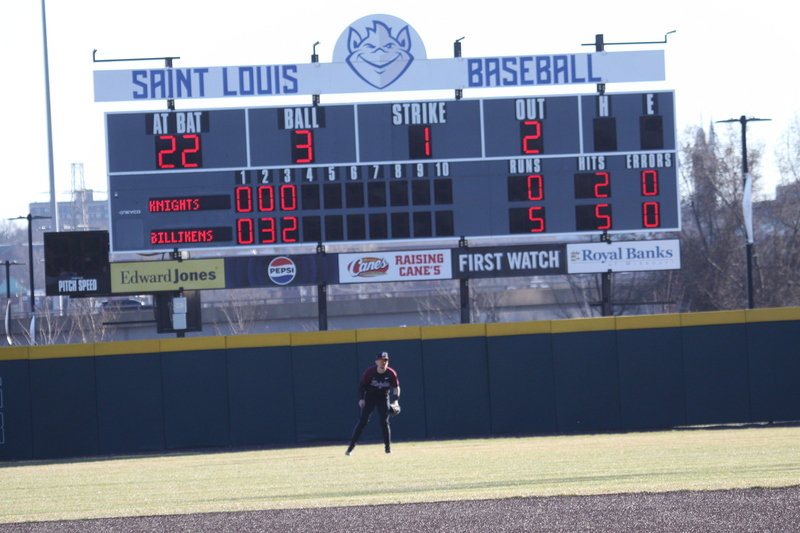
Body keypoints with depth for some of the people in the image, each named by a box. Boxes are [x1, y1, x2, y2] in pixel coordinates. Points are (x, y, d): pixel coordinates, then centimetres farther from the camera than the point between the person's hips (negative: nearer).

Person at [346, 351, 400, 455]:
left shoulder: (391, 373, -15)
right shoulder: (369, 372, -19)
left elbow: (396, 387, -3)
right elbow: (362, 385, -6)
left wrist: (396, 400, -16)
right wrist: (361, 398, -15)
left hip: (383, 399, 1)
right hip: (369, 398, -1)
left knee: (384, 422, -7)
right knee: (362, 422, -8)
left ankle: (388, 447, 7)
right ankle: (351, 447, -8)